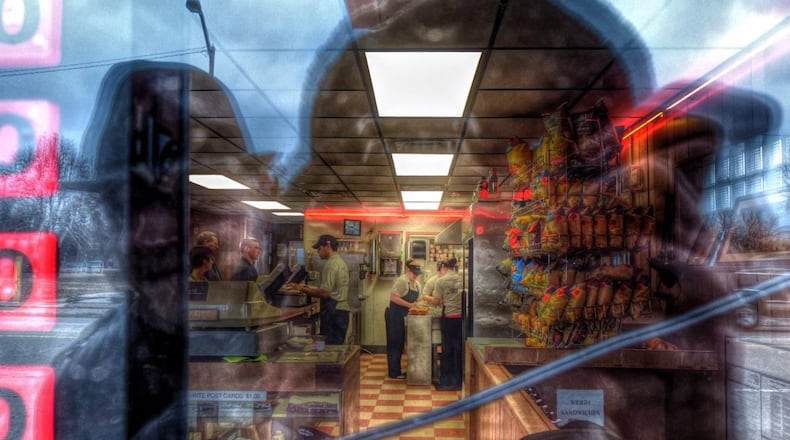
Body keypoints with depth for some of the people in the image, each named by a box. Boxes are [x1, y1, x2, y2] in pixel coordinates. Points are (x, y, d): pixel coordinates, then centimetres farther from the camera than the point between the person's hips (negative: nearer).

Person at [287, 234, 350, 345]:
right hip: (342, 310, 10)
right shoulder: (340, 262, 17)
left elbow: (324, 293, -19)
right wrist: (308, 287, 18)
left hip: (333, 311, -10)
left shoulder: (331, 264, -12)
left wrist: (301, 289, -11)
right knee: (337, 346, 11)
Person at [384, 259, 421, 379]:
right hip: (394, 315, -9)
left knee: (400, 343, 15)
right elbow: (393, 297, -26)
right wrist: (409, 305, -25)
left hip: (403, 317, 9)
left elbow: (416, 299, 17)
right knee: (394, 344, -1)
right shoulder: (402, 281, -18)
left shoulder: (416, 284, 9)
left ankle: (397, 370, 25)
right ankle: (394, 373, 6)